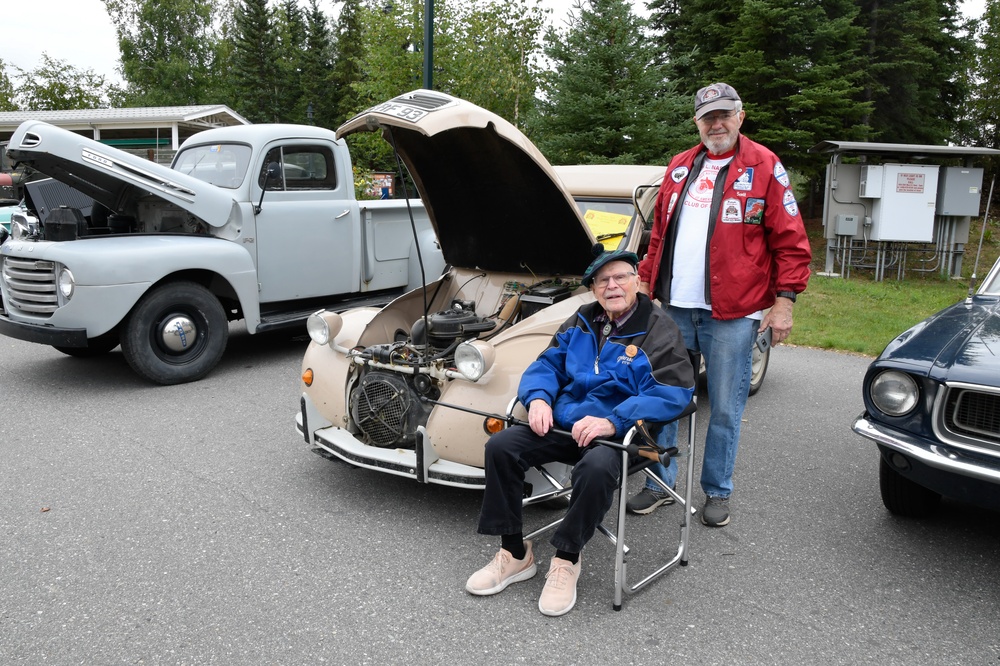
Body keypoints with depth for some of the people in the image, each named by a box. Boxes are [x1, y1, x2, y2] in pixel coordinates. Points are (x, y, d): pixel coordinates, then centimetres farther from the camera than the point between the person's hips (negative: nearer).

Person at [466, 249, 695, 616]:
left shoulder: (659, 331, -4)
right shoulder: (580, 322, 14)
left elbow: (672, 393, -16)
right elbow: (547, 364, 15)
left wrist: (613, 422, -27)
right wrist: (538, 398, -9)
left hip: (620, 433, -5)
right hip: (563, 424, 5)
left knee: (596, 467, -39)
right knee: (500, 446, -15)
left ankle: (566, 560, -14)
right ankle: (514, 554, -2)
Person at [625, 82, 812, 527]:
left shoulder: (764, 168, -1)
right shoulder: (680, 168, 13)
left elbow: (790, 242, -3)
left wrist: (784, 301, -9)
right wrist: (645, 282, 14)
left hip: (732, 313, -4)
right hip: (673, 308, 5)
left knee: (725, 408, 5)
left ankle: (718, 492, 22)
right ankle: (660, 484, 25)